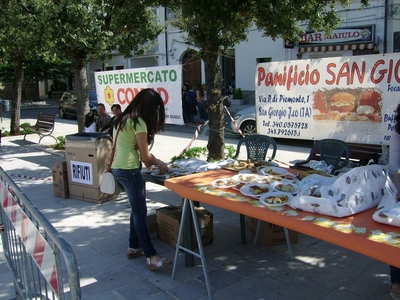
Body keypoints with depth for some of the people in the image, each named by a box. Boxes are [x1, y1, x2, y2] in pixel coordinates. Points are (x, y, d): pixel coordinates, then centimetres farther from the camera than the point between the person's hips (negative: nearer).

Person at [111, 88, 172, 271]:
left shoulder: (125, 118, 13)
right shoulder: (139, 123, -14)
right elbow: (145, 156, -11)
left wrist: (152, 161, 15)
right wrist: (159, 163, 7)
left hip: (118, 168, 9)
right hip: (129, 170, -9)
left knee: (137, 210, 16)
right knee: (140, 212, -8)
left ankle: (134, 247, 26)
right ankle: (151, 257, -5)